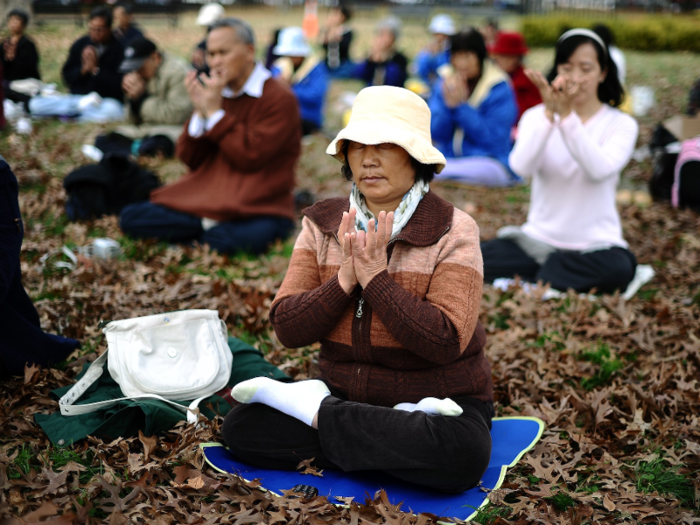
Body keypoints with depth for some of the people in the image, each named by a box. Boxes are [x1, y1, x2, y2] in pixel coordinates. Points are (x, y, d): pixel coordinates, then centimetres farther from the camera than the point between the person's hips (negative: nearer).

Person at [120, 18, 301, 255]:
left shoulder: (280, 98, -6)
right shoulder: (215, 93, 13)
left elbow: (250, 157, -17)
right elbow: (190, 160, 8)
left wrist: (214, 112, -13)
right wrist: (200, 112, -6)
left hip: (260, 209, -6)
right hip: (206, 200, 6)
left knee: (223, 241, -38)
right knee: (131, 217, -10)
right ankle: (210, 227, -10)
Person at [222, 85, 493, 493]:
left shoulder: (453, 231, -10)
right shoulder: (322, 225, 3)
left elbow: (445, 342, -21)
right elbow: (287, 329, -6)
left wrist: (375, 277, -23)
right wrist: (344, 281, -20)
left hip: (439, 400, -2)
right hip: (344, 393, 3)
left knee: (459, 455, -36)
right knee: (242, 426, -17)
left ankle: (313, 409, -16)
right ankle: (397, 437, -13)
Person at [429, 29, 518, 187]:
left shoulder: (500, 89, -5)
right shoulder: (444, 85, 8)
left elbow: (493, 139, -13)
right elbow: (437, 135, 3)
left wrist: (461, 105, -18)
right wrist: (449, 105, -14)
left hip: (489, 163, -3)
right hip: (448, 160, 3)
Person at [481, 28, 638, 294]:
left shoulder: (621, 124, 1)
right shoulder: (536, 116, 6)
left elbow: (600, 169, -21)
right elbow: (522, 167, -15)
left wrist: (567, 117, -28)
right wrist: (549, 113, -26)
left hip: (595, 245, 0)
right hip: (538, 239, 0)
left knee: (617, 269, -36)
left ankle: (530, 282, -16)